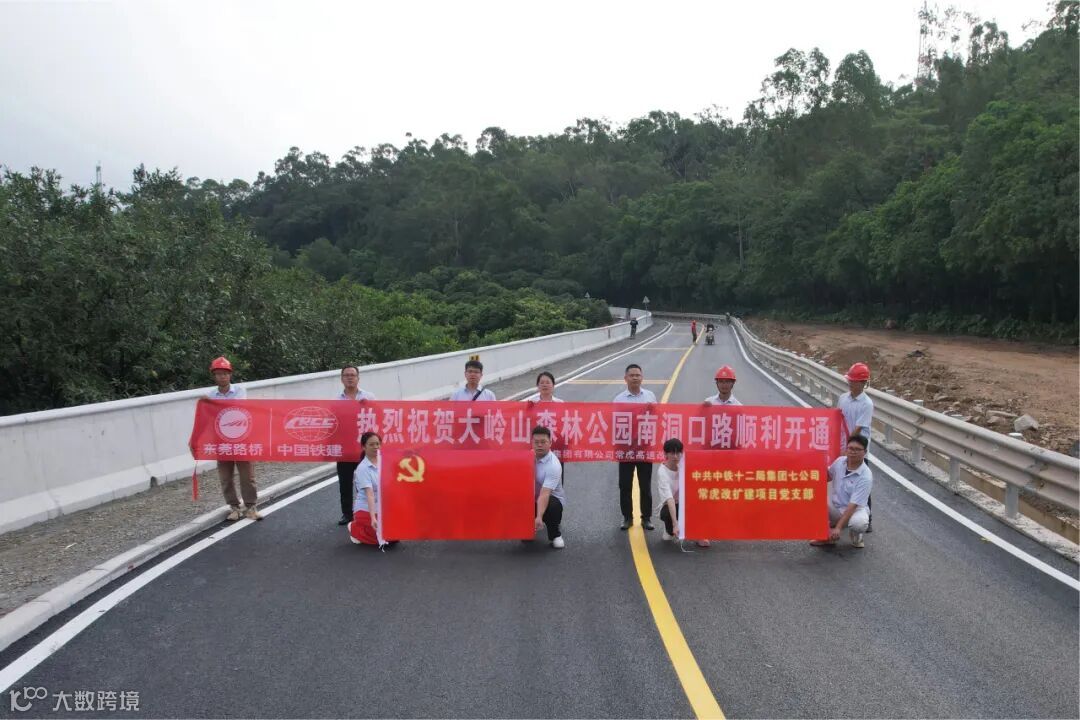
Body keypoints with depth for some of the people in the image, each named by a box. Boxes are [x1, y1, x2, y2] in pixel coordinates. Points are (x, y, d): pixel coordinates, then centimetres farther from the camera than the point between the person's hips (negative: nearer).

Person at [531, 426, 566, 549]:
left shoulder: (554, 465, -29)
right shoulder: (530, 455, -9)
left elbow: (545, 495, -39)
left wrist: (539, 517, -50)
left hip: (552, 498, -5)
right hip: (533, 497, 5)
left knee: (552, 506, -38)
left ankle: (555, 535, -7)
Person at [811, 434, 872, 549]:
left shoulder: (865, 477, -23)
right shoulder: (840, 461, -7)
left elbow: (853, 505, -27)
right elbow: (828, 476, 16)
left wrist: (838, 528, -32)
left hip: (855, 509, -4)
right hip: (834, 507, 5)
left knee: (859, 523, -39)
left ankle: (855, 535, 3)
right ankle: (826, 535, -1)